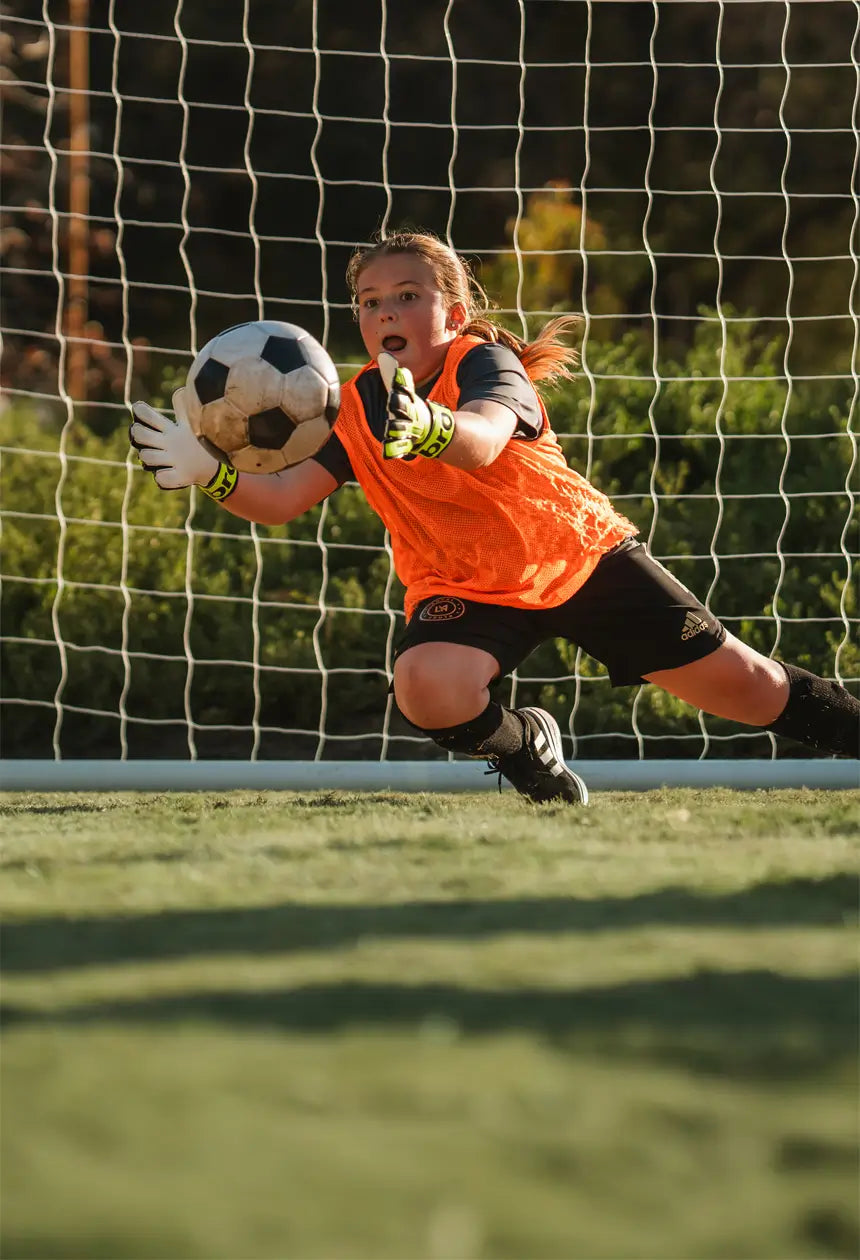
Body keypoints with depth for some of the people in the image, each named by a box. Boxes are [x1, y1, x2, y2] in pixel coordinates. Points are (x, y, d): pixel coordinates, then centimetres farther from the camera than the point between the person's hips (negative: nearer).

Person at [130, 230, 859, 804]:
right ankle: (526, 747, 1)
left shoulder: (485, 365, -20)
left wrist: (429, 427, -67)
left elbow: (483, 442, -44)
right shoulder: (356, 410, -7)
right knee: (426, 686, -31)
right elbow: (280, 500, -14)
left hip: (580, 555, -2)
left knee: (742, 685, -1)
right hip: (465, 587, 2)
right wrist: (211, 473, -33)